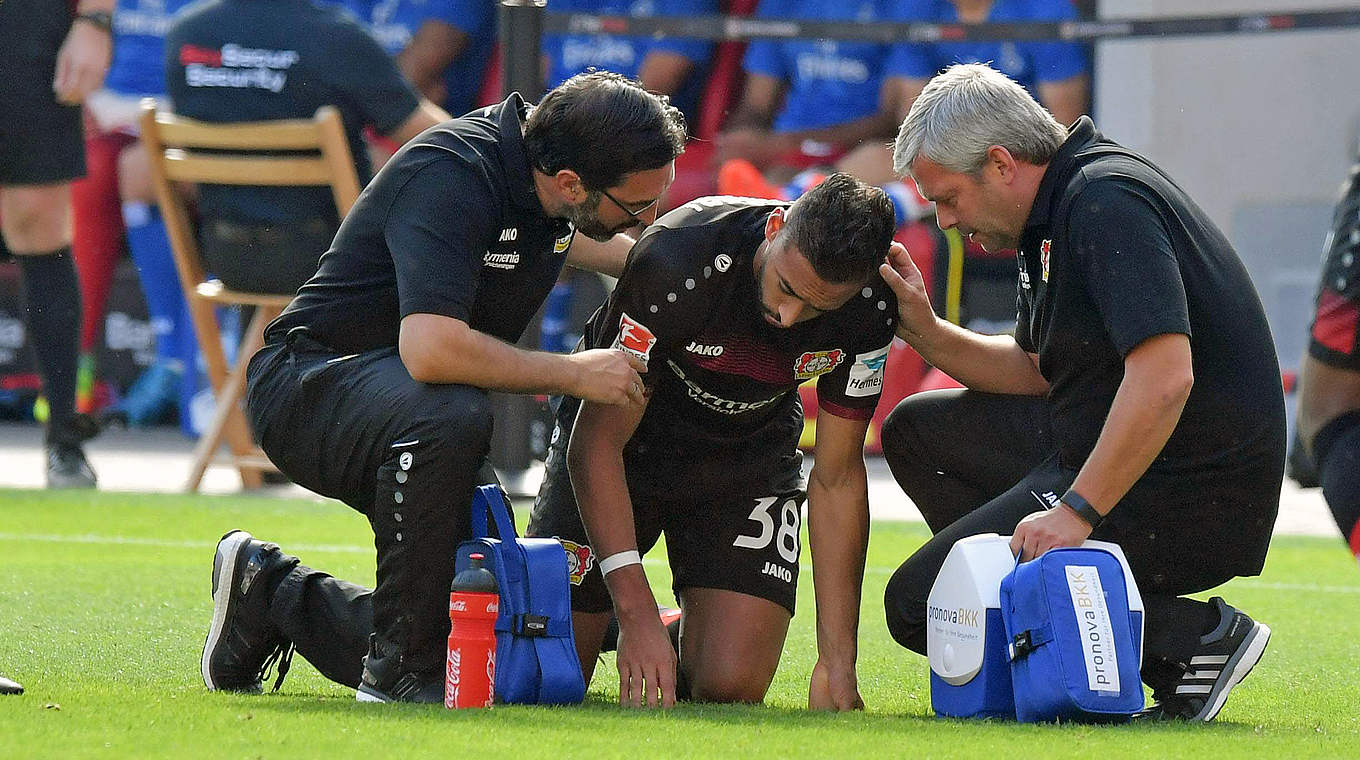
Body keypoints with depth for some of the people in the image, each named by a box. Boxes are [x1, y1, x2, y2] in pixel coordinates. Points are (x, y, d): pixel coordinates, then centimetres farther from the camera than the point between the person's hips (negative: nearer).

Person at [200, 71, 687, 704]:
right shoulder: (451, 177, -29)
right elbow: (431, 349, -42)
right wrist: (572, 373, -30)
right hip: (310, 382, -9)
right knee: (449, 415, -41)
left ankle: (273, 595, 19)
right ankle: (398, 671, -25)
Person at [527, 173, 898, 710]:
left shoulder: (869, 312, -24)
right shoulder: (679, 259, -35)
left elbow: (837, 479, -12)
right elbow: (598, 440, -30)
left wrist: (837, 663, -16)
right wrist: (637, 618, -37)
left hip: (749, 459, 2)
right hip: (630, 443, -2)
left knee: (730, 686, -16)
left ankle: (695, 634, 19)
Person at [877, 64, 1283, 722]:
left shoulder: (1108, 202, -20)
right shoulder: (1057, 211, 12)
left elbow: (1164, 378, -31)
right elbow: (1036, 370, 22)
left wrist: (1075, 512, -30)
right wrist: (924, 331, 8)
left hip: (1182, 494, -11)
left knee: (918, 605, -12)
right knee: (916, 431, 19)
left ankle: (1193, 638, -13)